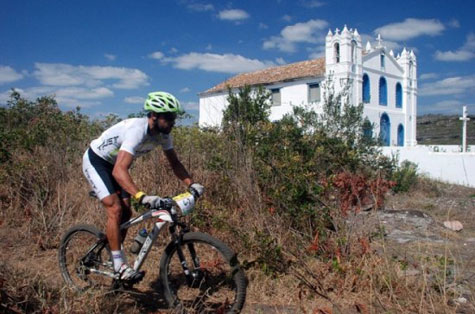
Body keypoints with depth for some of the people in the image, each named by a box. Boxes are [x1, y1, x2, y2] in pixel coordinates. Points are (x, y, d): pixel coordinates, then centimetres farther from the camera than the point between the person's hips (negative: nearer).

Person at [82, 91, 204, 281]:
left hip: (114, 164, 8)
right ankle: (119, 266, -7)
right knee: (115, 210, -17)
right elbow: (119, 171, -47)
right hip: (95, 161, -7)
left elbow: (174, 162, -5)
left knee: (126, 212, 1)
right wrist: (142, 197, -60)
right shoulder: (136, 130, -38)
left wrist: (191, 184, -21)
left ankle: (117, 257, 19)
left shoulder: (163, 134, -14)